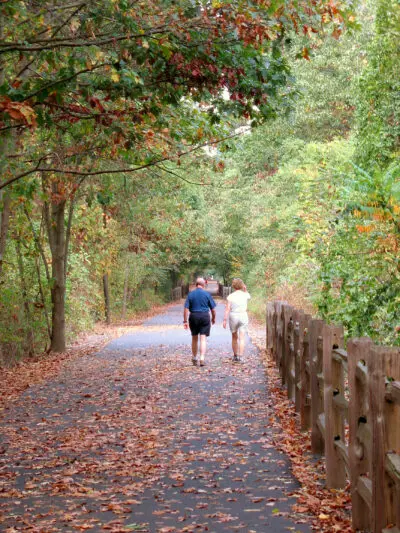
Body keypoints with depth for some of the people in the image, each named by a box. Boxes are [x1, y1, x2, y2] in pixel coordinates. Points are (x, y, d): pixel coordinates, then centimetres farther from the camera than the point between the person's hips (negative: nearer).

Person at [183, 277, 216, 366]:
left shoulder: (190, 294, -1)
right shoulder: (207, 294, -3)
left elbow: (186, 308, -5)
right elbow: (213, 308, 0)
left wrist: (185, 321, -2)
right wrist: (213, 318, 16)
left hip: (193, 317, 2)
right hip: (205, 317, -1)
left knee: (194, 338, 15)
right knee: (203, 339, -2)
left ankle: (194, 358, 26)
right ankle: (202, 359, -13)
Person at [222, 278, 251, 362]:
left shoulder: (230, 296, -8)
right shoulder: (245, 295, -2)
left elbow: (227, 309, -13)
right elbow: (249, 297, 24)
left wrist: (224, 320, -13)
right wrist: (245, 289, 11)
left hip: (233, 317, 0)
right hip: (243, 317, 0)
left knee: (234, 337, 17)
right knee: (242, 338, -3)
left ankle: (235, 356, 27)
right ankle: (240, 357, -14)